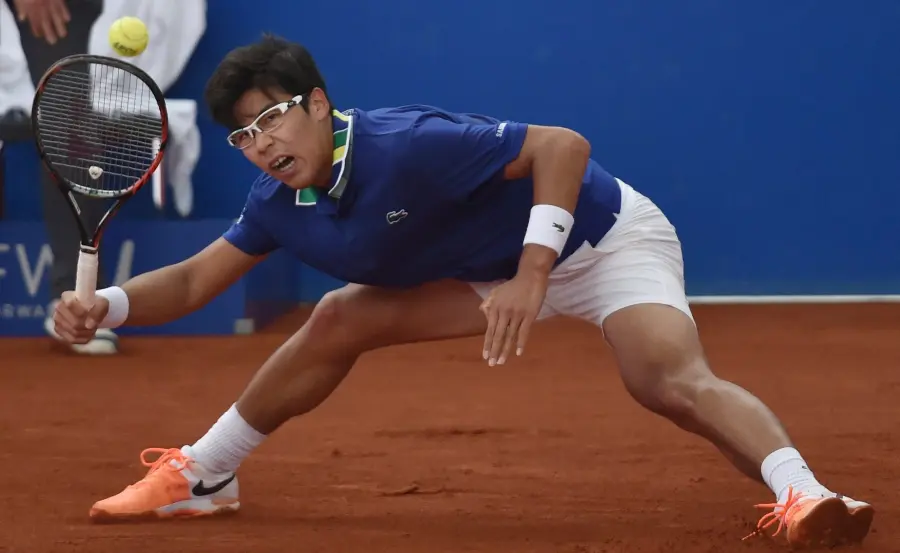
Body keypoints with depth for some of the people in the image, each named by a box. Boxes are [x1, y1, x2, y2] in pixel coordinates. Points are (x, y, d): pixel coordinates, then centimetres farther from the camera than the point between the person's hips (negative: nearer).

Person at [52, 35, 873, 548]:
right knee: (339, 320, 2)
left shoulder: (408, 145, -33)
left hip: (603, 235, -8)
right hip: (496, 267, 8)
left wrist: (531, 277, -41)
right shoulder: (282, 204, -8)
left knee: (672, 381, -34)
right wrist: (104, 308, -16)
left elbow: (562, 147, -33)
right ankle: (199, 478, 17)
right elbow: (194, 281, 3)